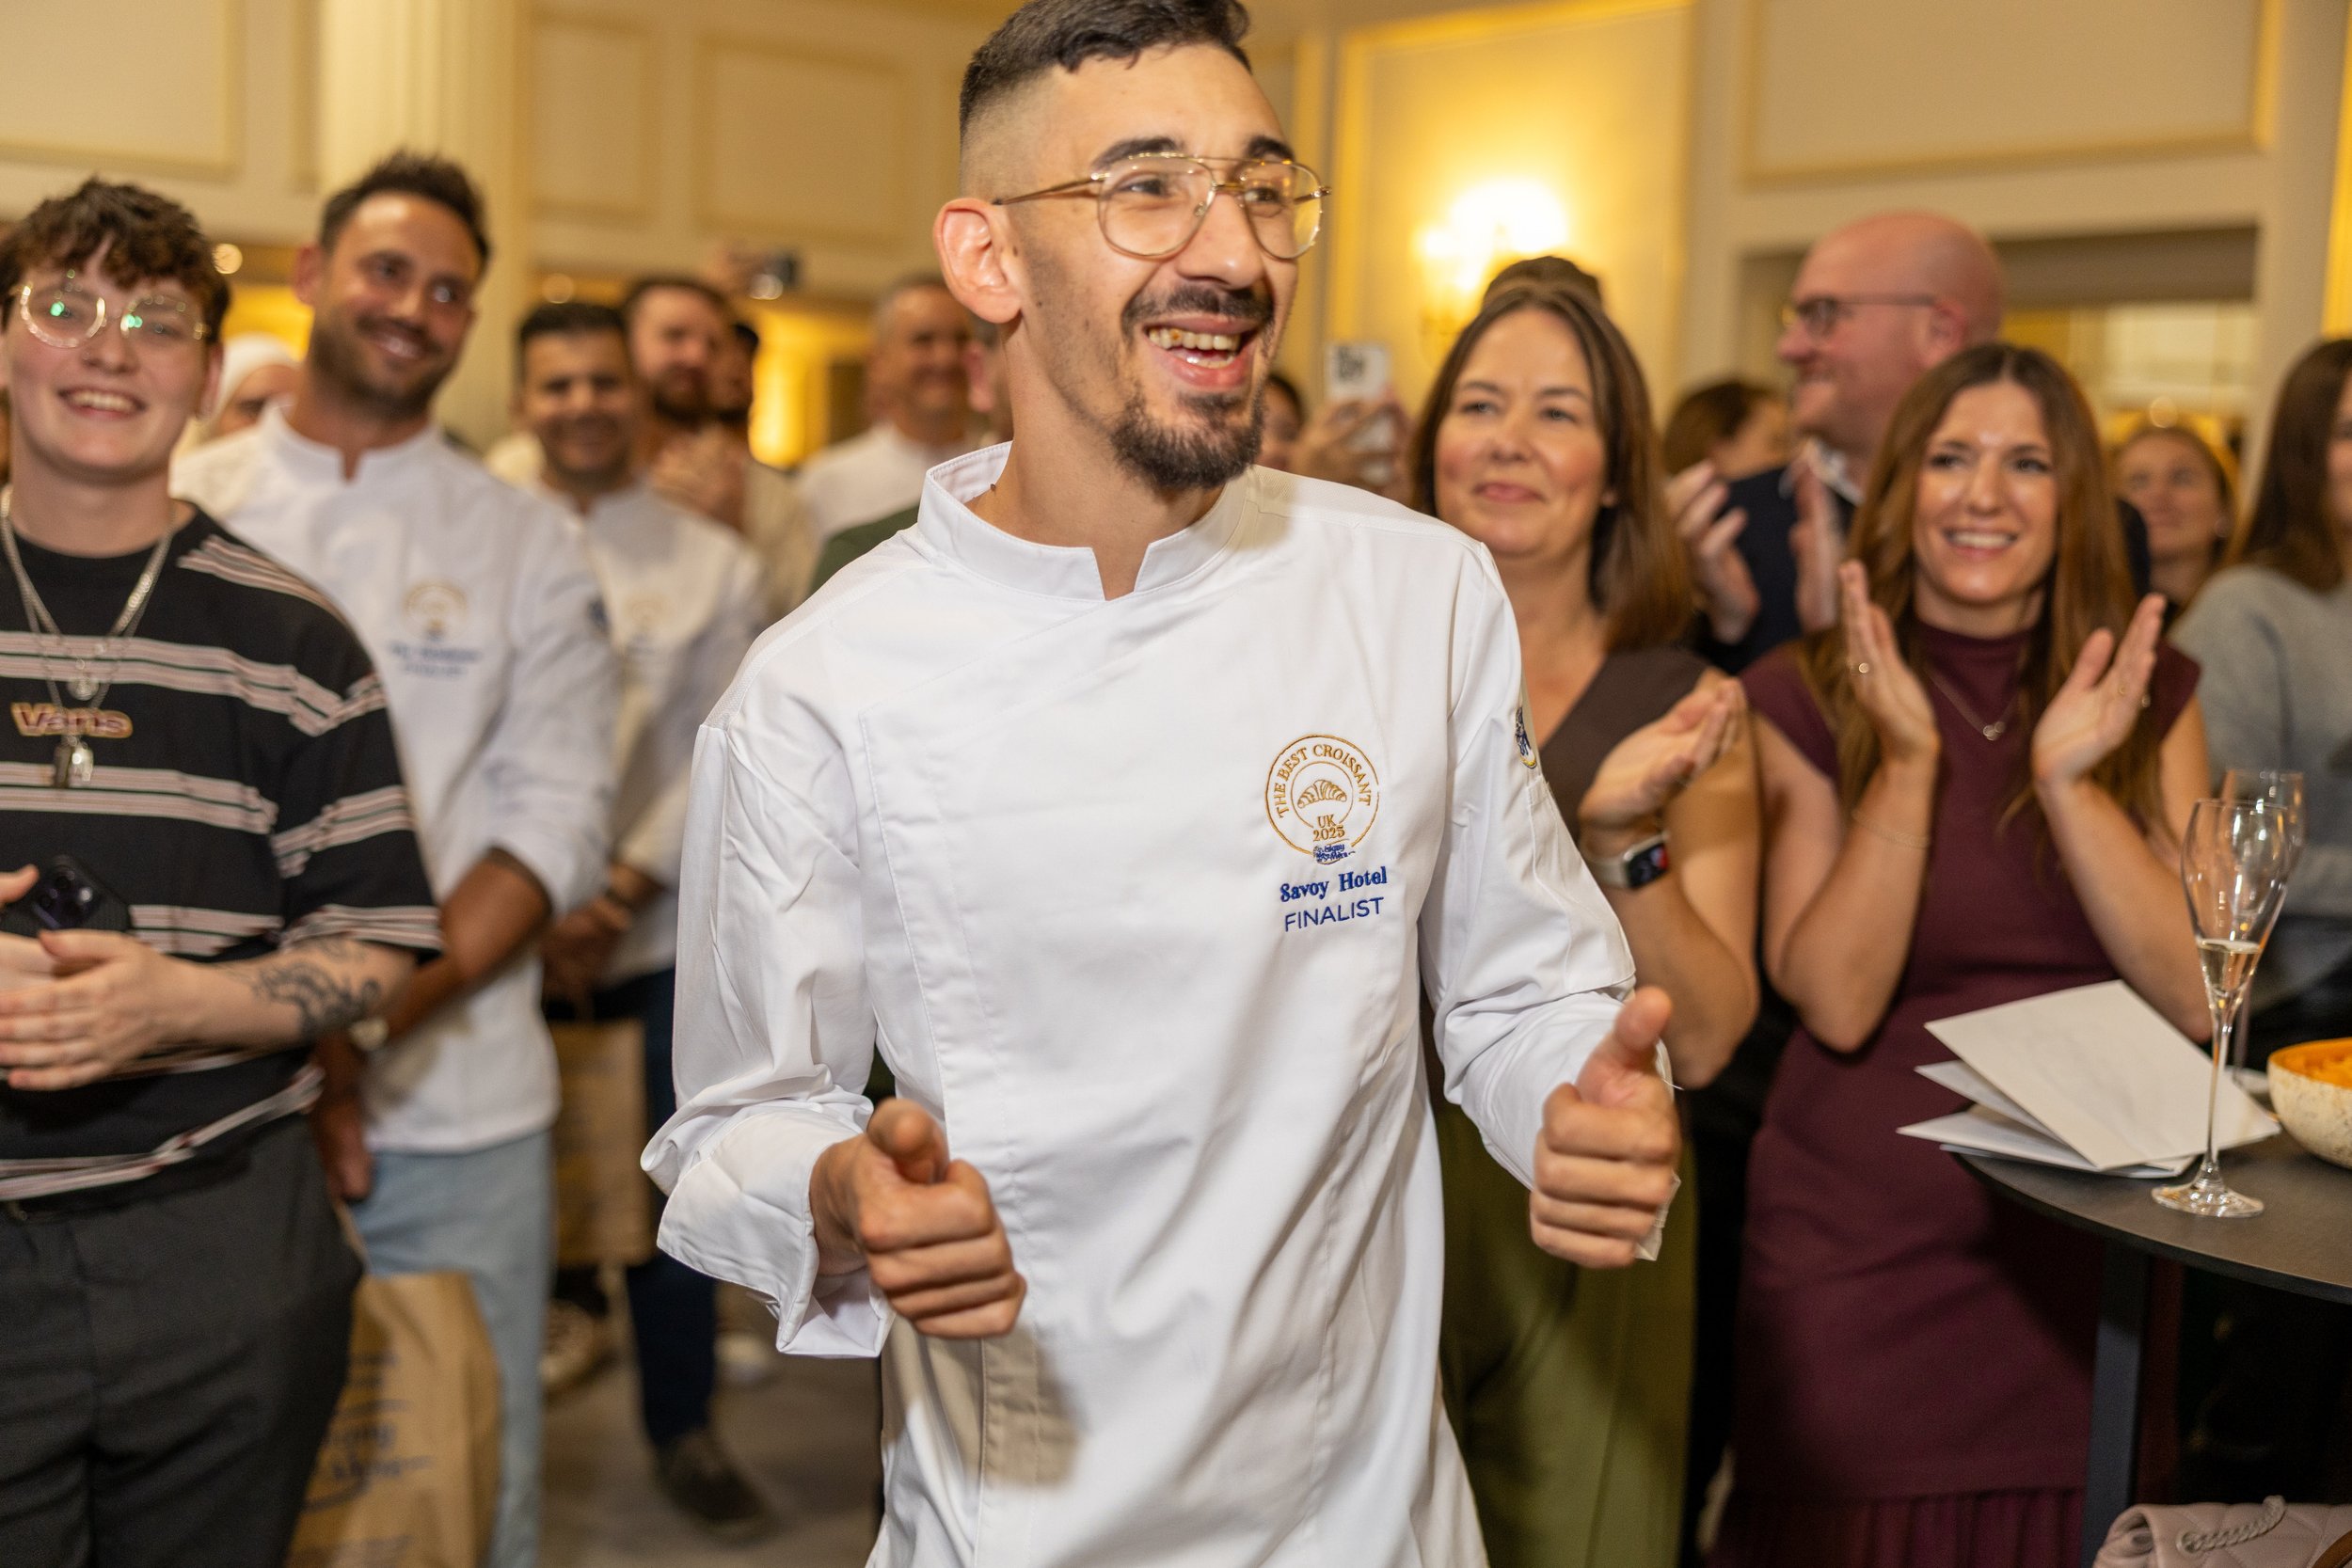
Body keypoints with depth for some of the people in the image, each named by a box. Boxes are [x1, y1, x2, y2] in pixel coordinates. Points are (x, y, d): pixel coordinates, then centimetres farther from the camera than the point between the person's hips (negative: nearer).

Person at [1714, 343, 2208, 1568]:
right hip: (1861, 1256, -2)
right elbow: (1837, 1001, -14)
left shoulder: (2148, 696, 2)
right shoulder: (1806, 698, -5)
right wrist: (1908, 759, -21)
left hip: (2085, 1250, 2)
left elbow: (2198, 996, -8)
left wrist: (2066, 777, -19)